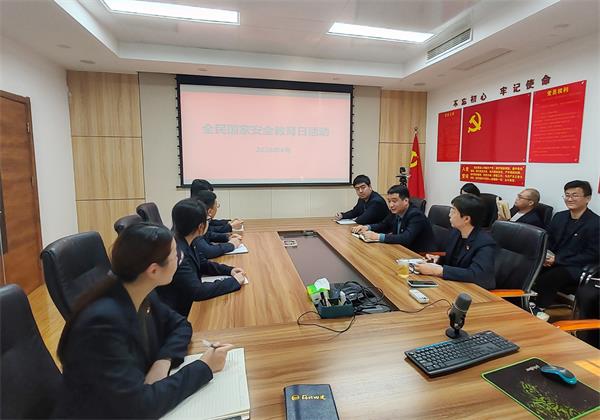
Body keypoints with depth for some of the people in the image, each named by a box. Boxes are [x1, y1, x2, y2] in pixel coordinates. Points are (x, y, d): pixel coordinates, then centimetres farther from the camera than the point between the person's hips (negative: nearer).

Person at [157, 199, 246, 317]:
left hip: (185, 302, 7)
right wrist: (234, 281, -18)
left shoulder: (183, 242, -3)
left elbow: (202, 263, 12)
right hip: (176, 314, -7)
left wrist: (229, 270, -1)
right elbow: (197, 291, -27)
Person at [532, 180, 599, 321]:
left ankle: (538, 309, -11)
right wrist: (545, 255, -8)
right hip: (553, 262, 5)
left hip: (577, 268, -5)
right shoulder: (559, 216, 9)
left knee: (550, 277, -33)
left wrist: (557, 260, -19)